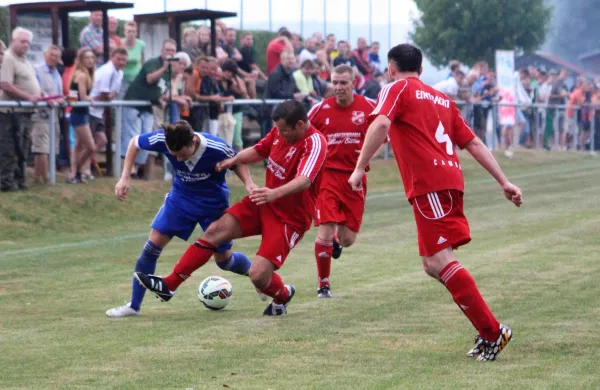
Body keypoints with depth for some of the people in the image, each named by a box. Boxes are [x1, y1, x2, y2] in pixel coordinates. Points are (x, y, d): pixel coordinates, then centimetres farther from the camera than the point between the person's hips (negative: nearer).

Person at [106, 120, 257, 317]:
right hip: (181, 197, 3)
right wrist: (125, 178, -15)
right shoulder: (161, 139, -28)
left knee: (224, 260, 6)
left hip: (213, 203, -3)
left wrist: (249, 184, -30)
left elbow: (238, 162, -12)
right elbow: (135, 142, -8)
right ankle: (134, 306, 4)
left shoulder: (216, 149, -34)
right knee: (152, 245, -7)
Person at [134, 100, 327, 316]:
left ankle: (283, 295, 22)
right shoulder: (280, 131, -3)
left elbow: (304, 181, -42)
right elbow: (258, 151, 15)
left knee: (259, 275, -15)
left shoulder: (315, 144, -26)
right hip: (264, 203, 7)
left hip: (290, 217, -7)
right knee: (215, 230, -6)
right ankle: (168, 285, 1)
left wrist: (274, 193, -59)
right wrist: (234, 160, -5)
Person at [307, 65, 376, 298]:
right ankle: (323, 285, 5)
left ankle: (336, 239, 44)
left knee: (348, 240, 4)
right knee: (325, 231, -13)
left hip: (355, 178, 1)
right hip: (327, 174, -1)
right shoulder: (321, 109, -3)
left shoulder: (368, 107, -2)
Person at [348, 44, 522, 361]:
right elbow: (474, 143, 23)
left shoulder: (397, 89, 6)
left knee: (440, 262, -11)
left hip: (428, 184, -8)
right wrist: (504, 182, 22)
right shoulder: (441, 99, 26)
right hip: (450, 178, 8)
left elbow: (381, 124, -15)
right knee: (433, 265, 11)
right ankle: (487, 333, 5)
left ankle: (491, 332, -17)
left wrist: (360, 168, -13)